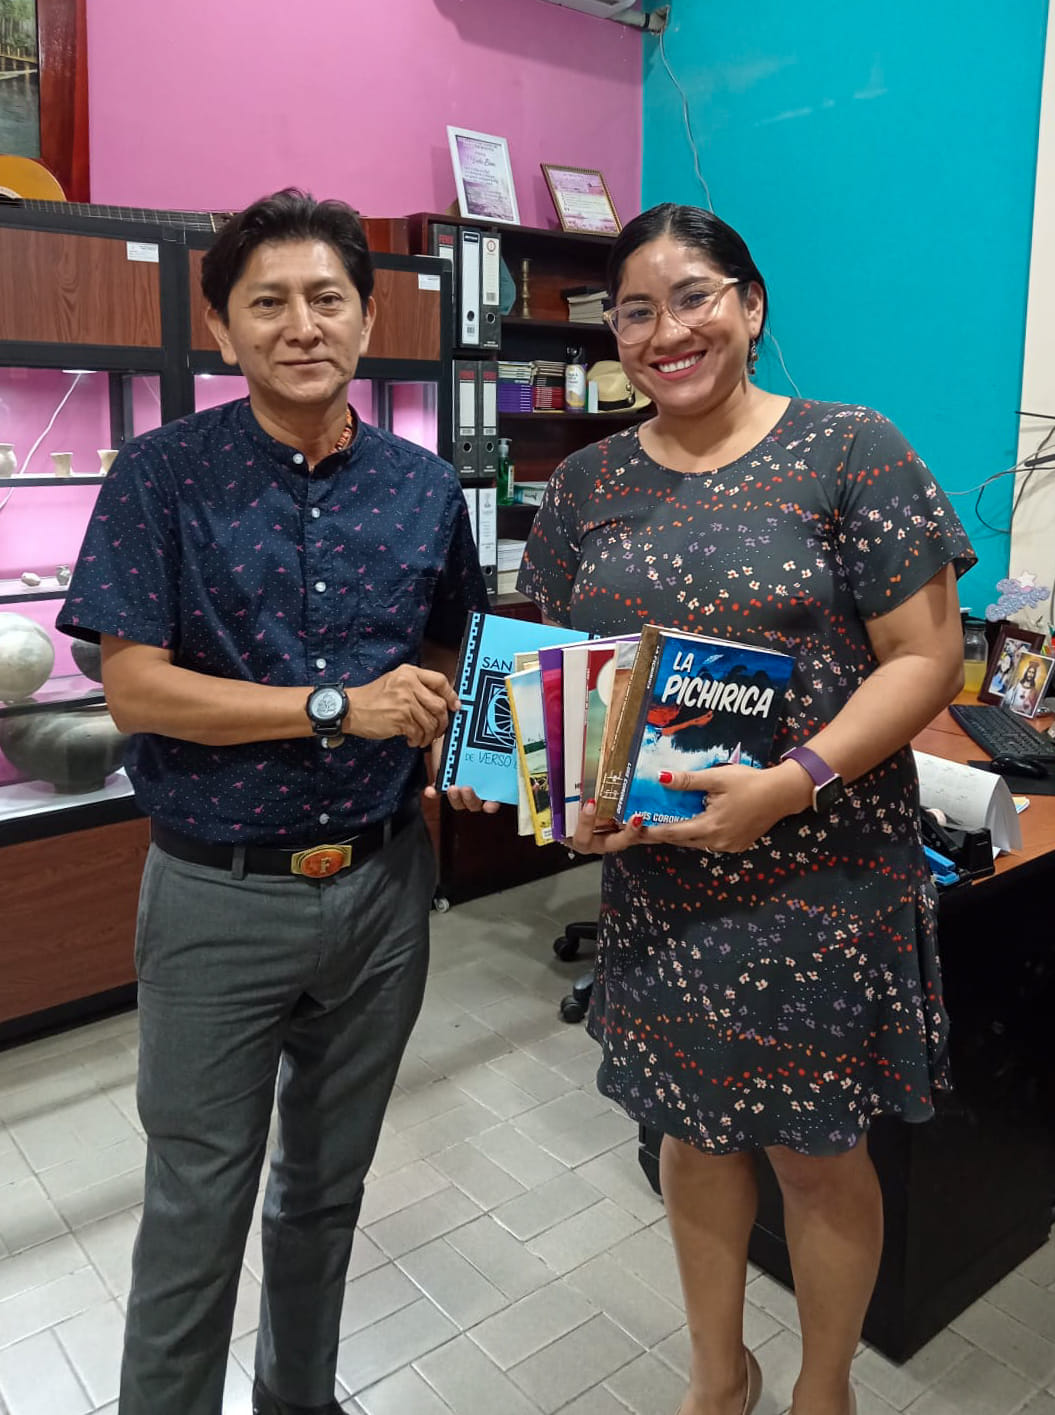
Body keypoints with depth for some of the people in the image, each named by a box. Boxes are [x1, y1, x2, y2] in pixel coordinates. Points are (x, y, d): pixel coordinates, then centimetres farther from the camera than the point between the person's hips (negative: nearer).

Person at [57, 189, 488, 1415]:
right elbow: (133, 688, -14)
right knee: (198, 1207, 10)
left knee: (328, 1185, 22)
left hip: (381, 882, 4)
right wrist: (339, 708, -19)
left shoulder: (424, 487, 2)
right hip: (220, 895, -3)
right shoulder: (164, 476, -8)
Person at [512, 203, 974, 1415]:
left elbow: (926, 655, -10)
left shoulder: (851, 452, -7)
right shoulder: (588, 484, 5)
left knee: (816, 1149, 13)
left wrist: (792, 783, -23)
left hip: (823, 876, -3)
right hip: (655, 880, 4)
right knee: (694, 1126, 19)